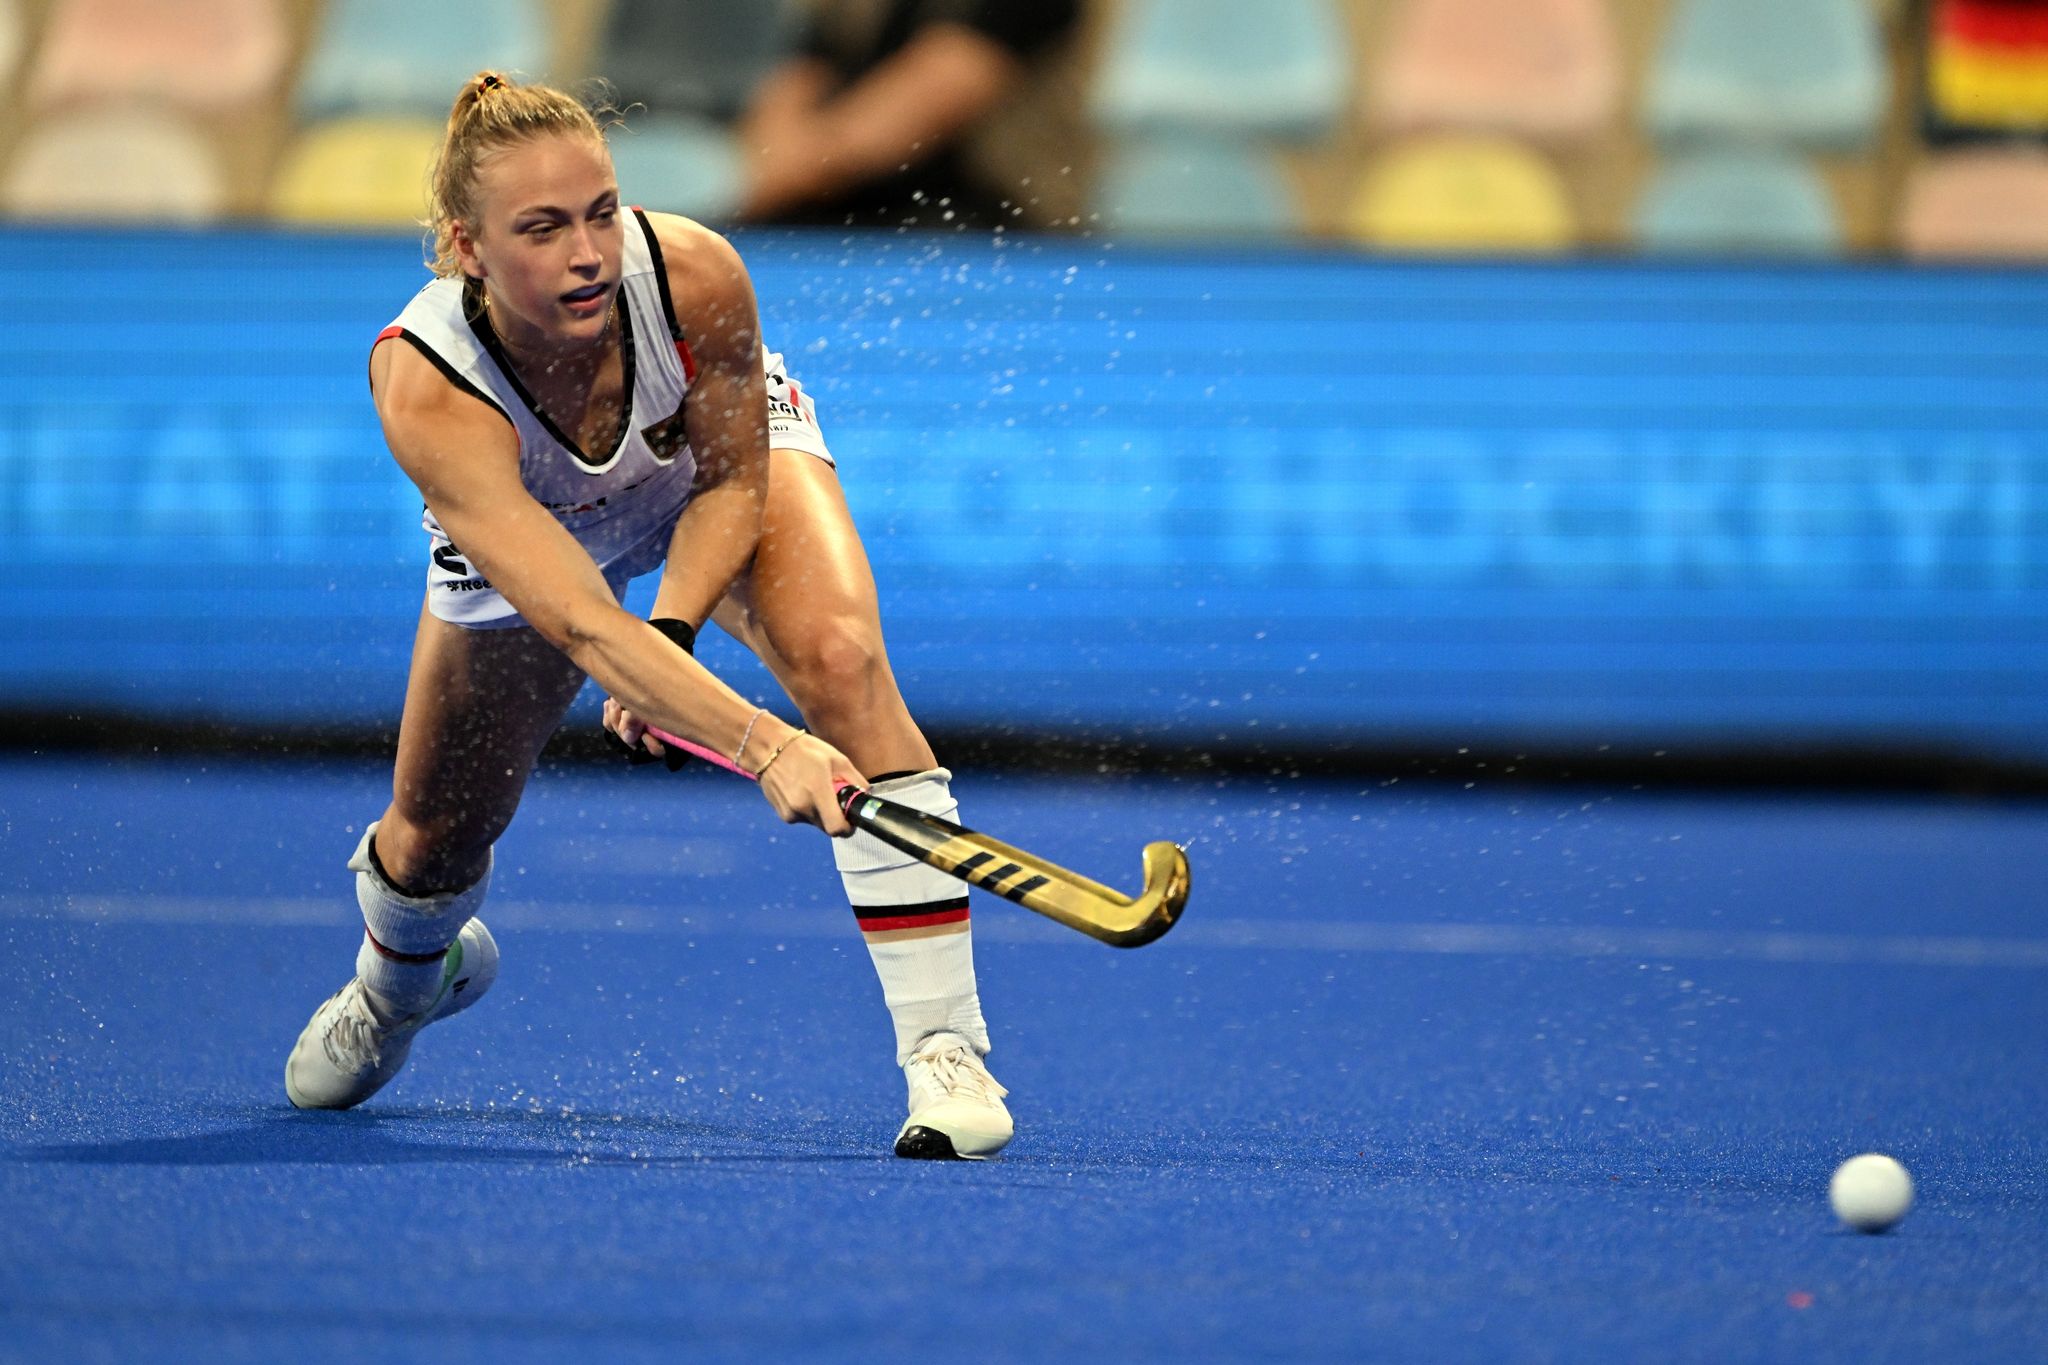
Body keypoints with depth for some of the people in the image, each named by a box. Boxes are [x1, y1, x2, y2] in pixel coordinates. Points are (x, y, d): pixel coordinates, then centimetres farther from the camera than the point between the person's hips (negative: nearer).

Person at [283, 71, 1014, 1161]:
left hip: (723, 458, 0)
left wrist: (667, 635, -35)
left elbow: (732, 479, -18)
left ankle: (942, 1049, -28)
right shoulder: (424, 387, -43)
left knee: (837, 653, -30)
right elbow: (578, 623, -50)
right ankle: (405, 975, 50)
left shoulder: (693, 276, -38)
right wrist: (759, 744, -62)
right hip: (526, 526, 0)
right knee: (435, 841, 9)